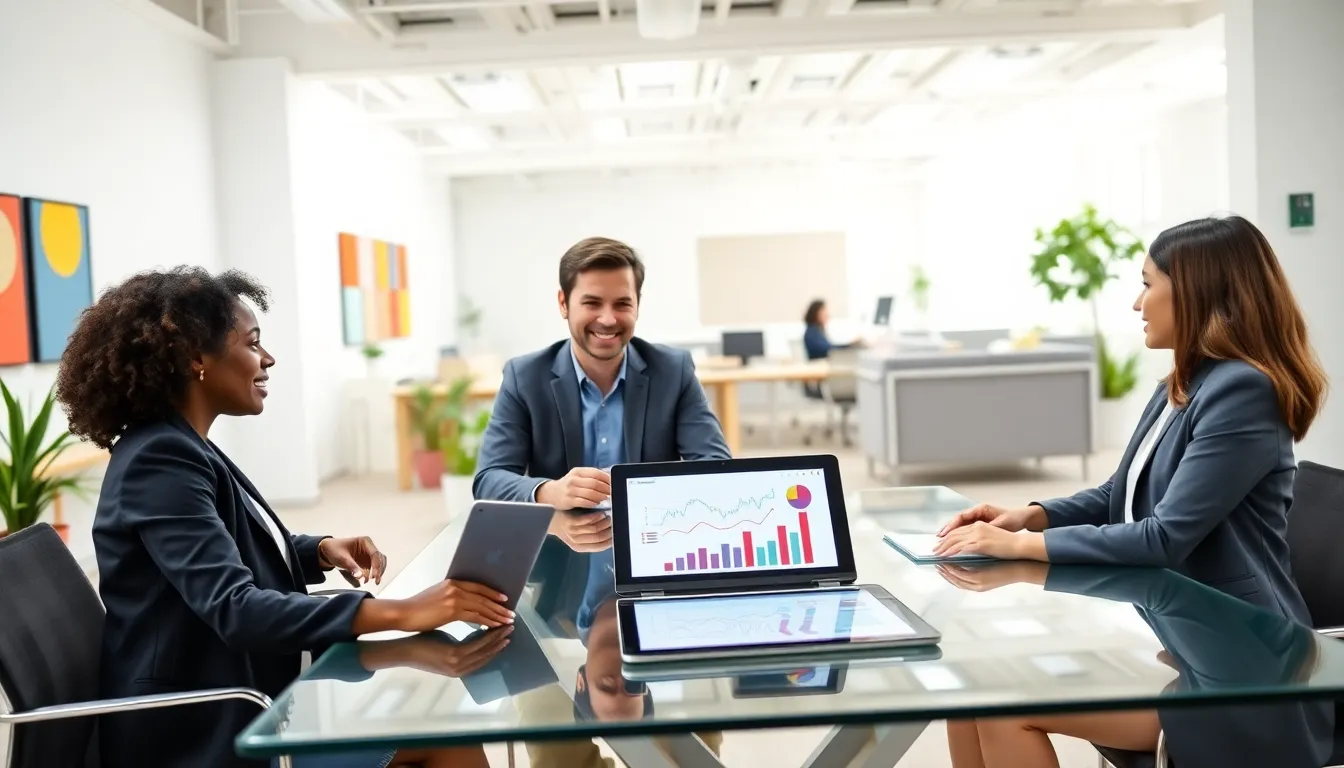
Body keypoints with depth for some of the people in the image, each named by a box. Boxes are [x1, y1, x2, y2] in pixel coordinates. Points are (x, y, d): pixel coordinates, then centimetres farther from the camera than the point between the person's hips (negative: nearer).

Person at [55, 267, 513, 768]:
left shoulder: (181, 449, 9)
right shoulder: (159, 460, -20)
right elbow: (235, 609, -30)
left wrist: (323, 551, 2)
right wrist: (401, 613, -35)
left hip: (238, 703, 9)